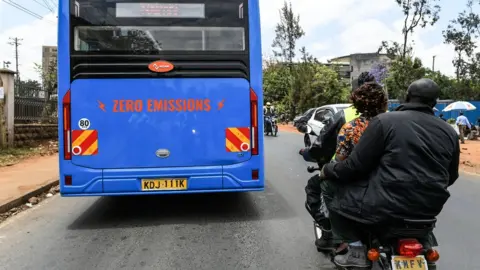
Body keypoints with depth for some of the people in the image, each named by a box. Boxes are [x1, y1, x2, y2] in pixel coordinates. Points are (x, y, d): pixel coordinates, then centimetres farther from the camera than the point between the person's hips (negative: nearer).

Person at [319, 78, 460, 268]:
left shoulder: (384, 121, -8)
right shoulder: (449, 131, 8)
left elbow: (356, 165, -10)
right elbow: (451, 177, 16)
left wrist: (328, 171, 7)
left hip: (391, 201, -6)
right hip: (431, 206, 6)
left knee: (338, 202, 12)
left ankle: (357, 251, 3)